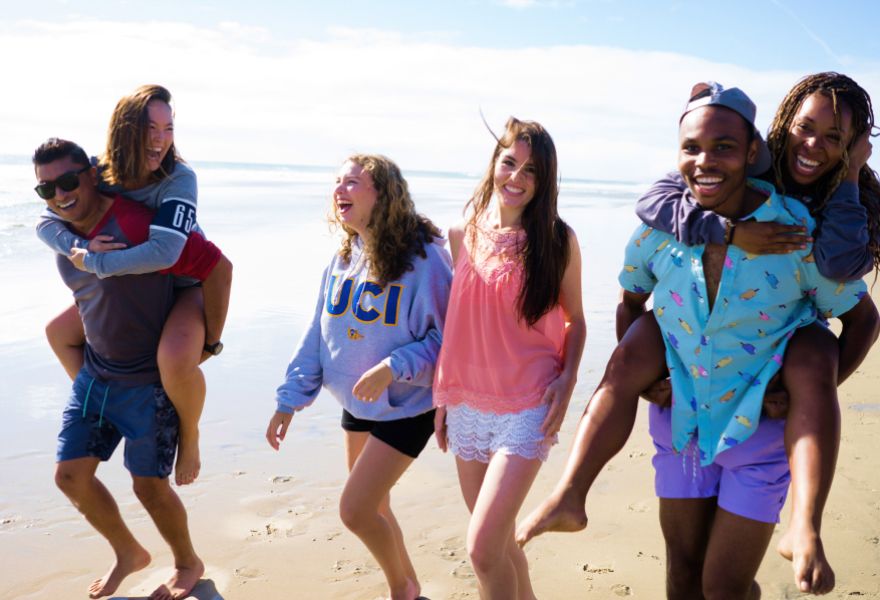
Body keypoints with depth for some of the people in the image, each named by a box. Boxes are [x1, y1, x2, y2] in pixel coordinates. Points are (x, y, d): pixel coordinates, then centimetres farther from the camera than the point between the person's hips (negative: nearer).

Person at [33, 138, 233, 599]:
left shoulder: (134, 225, -25)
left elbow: (218, 267, -25)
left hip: (149, 382, -7)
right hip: (94, 375, 8)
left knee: (149, 485, 2)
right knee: (71, 476, 8)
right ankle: (129, 554, 33)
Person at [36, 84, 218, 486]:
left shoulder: (179, 179, -28)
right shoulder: (100, 175, -9)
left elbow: (163, 252, -41)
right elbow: (47, 222, -8)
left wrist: (92, 263, -32)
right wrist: (80, 246, -30)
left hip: (189, 285, -7)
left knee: (175, 358, -37)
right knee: (59, 332, 15)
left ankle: (189, 435, -6)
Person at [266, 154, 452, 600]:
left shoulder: (423, 257, -20)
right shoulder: (343, 259, 1)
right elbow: (317, 335, 6)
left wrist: (391, 369, -29)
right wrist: (290, 400, 5)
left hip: (406, 408, -7)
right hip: (356, 404, 7)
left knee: (354, 509, -7)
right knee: (373, 507, 17)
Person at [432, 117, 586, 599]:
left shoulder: (558, 239, -6)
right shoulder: (465, 232, 3)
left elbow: (575, 321, 3)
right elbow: (455, 320, 10)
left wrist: (567, 380, -12)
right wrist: (442, 395, 11)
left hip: (528, 406, -4)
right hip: (467, 405, 4)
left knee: (482, 548, -12)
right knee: (498, 541, 16)